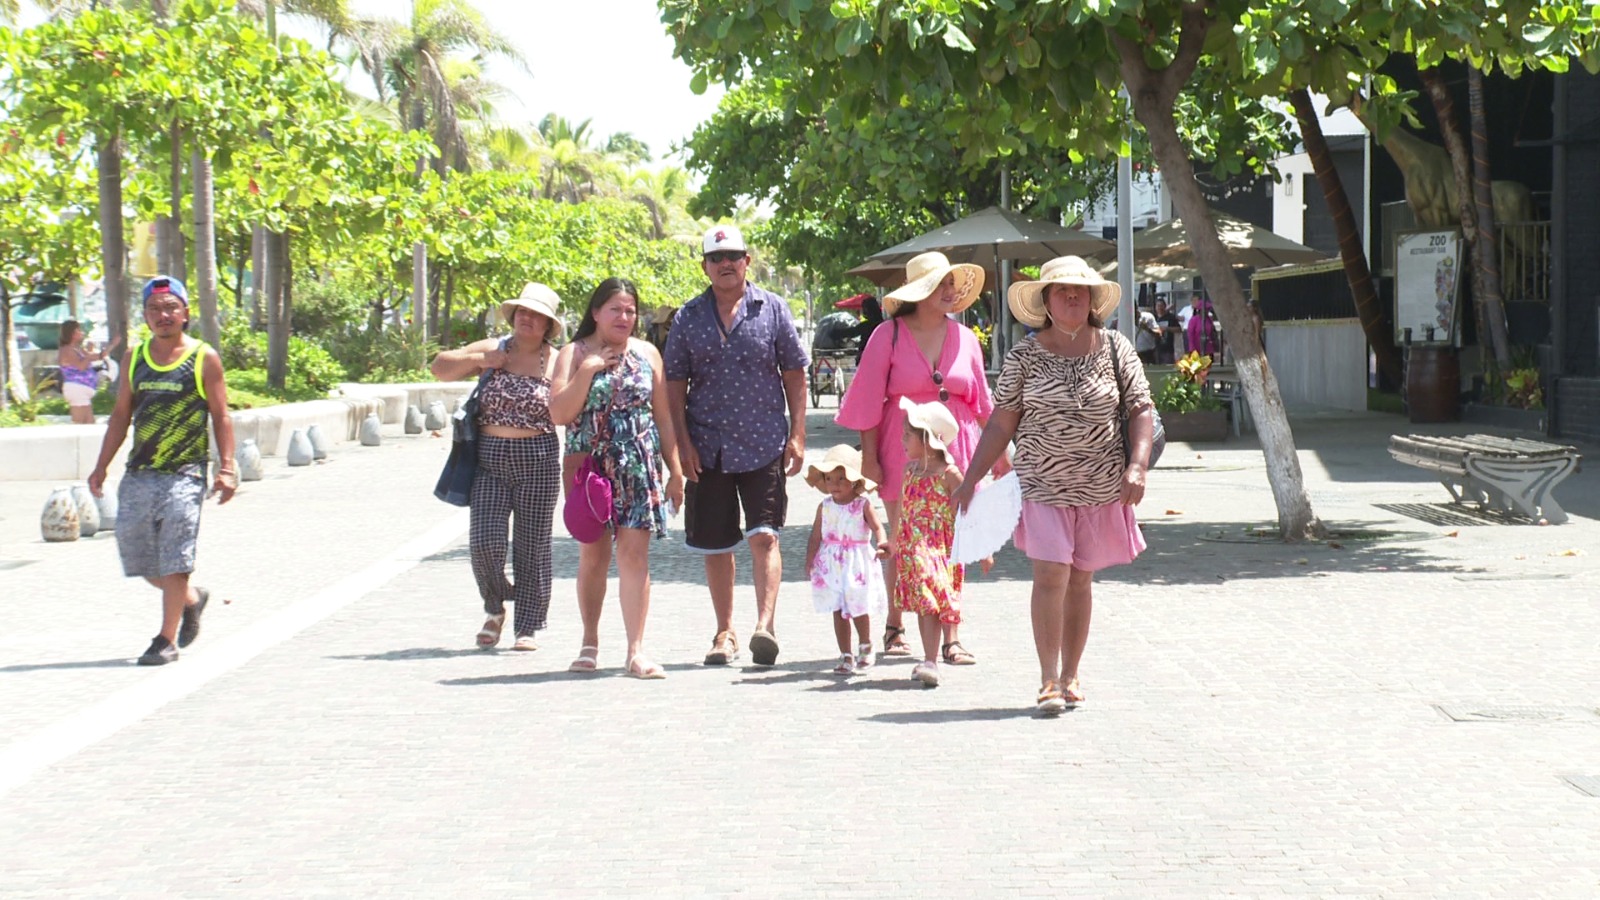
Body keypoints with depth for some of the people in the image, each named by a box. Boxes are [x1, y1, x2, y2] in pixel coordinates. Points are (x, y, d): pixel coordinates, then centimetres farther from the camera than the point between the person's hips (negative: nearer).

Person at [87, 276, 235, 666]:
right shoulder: (134, 359, 10)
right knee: (136, 551, 8)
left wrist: (226, 468, -9)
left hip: (183, 473, -5)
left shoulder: (204, 359, -1)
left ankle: (167, 639, 0)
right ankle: (192, 599, 33)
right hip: (139, 473, 5)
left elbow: (221, 417, -1)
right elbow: (121, 415, 16)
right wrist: (101, 466, 11)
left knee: (174, 559, -9)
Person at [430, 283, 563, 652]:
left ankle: (527, 626, 12)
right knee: (485, 542, -6)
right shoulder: (493, 350, 8)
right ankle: (495, 610, 20)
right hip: (489, 461, 1)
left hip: (537, 462, -1)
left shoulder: (556, 362, 2)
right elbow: (440, 367, 8)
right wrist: (479, 360, -5)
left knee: (532, 545, 2)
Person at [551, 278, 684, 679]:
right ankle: (590, 644, 20)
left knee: (634, 554, -8)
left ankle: (636, 651, -10)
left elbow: (663, 416, 12)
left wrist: (676, 470, 8)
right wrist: (588, 369, -13)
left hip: (639, 467, 1)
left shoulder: (647, 354, 10)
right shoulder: (575, 354, 4)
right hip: (590, 467, 0)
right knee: (593, 554, 5)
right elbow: (559, 413, -6)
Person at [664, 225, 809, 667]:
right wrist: (683, 442, -2)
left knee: (764, 535, -13)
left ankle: (765, 624, -18)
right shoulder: (689, 316, 7)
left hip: (763, 444, -2)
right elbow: (675, 383, 7)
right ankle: (725, 633, 17)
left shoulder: (772, 309, 4)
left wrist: (796, 436, -1)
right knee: (715, 544, 7)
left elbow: (794, 374, 5)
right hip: (707, 448, 2)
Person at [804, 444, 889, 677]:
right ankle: (846, 656, 11)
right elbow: (816, 536, 6)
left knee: (858, 609, 1)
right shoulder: (824, 507, 3)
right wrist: (810, 560, -1)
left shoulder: (863, 505, -5)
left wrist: (881, 544, -33)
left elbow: (877, 527, -13)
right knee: (838, 611, 3)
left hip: (858, 565, -3)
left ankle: (865, 647, 27)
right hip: (831, 565, 3)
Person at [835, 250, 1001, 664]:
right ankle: (894, 628, 19)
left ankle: (952, 638, 0)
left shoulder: (964, 338, 8)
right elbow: (869, 399, -1)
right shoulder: (889, 335, -2)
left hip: (954, 452, 2)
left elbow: (983, 402, 15)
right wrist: (869, 457, -5)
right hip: (902, 453, -2)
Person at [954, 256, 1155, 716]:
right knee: (1051, 577, -12)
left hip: (1101, 486, 2)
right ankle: (1049, 680, -7)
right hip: (1043, 484, -2)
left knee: (1080, 579, 9)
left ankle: (1070, 675, 20)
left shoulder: (1115, 349, 3)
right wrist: (970, 480, -1)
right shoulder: (1025, 356, -1)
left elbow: (1141, 411, 4)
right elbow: (1001, 423, 2)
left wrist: (1137, 465, -10)